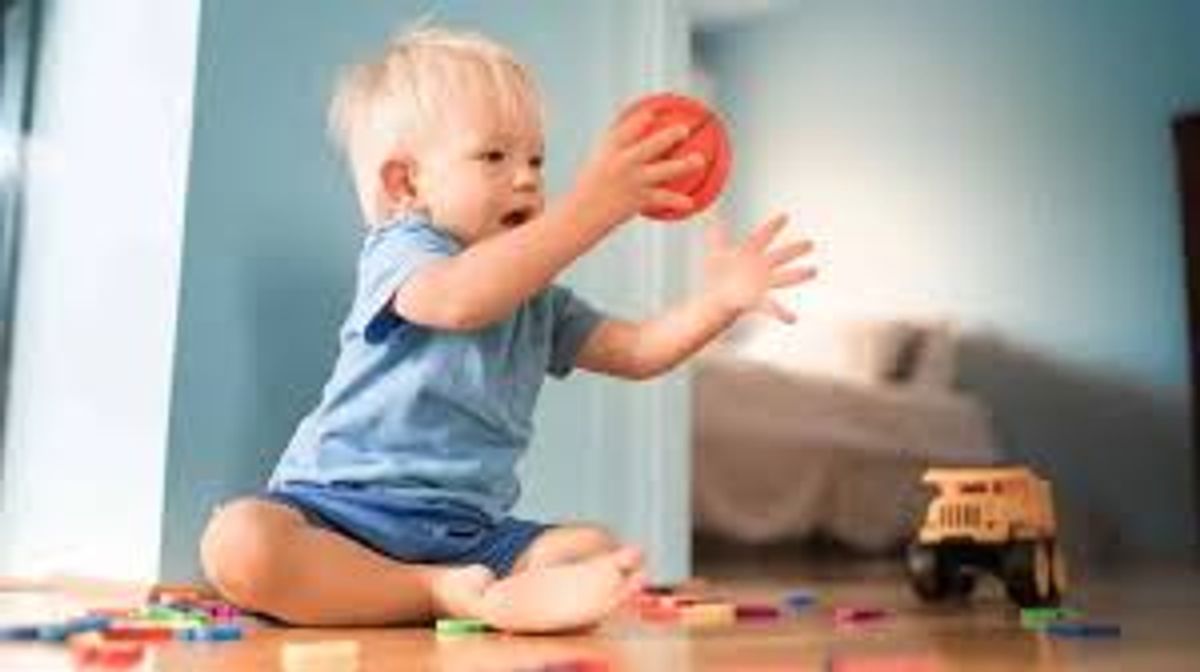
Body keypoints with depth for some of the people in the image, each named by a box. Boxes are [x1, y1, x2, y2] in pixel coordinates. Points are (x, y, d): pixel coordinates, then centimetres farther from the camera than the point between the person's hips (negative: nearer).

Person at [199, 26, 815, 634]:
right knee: (239, 543, -34)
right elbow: (458, 300, -30)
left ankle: (496, 598, -43)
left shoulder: (537, 298, 16)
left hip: (466, 532, 5)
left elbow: (637, 352, 10)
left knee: (597, 550, -16)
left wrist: (721, 298, -9)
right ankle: (451, 595, -30)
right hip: (341, 509, -5)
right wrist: (587, 209, -37)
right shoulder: (398, 251, -5)